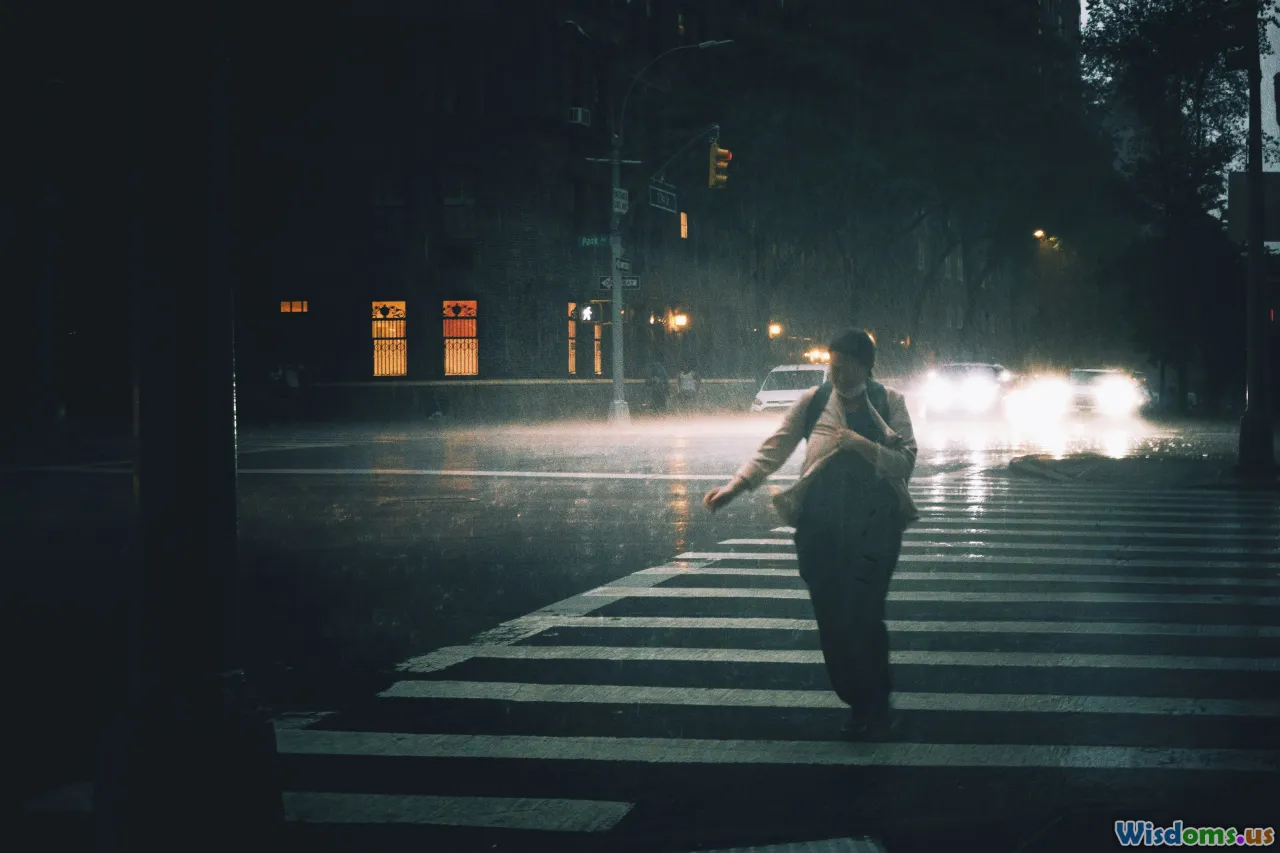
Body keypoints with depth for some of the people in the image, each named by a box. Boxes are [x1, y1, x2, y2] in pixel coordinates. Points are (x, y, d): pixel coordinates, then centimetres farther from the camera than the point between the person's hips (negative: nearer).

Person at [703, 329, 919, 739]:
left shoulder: (889, 403, 4)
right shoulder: (813, 401, 7)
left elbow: (906, 461, -3)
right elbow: (773, 450, 2)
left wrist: (862, 444, -16)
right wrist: (734, 486, -9)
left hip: (874, 524, -2)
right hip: (821, 526, 3)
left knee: (863, 615, -12)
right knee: (831, 618, 3)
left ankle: (874, 708, 4)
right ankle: (857, 705, 18)